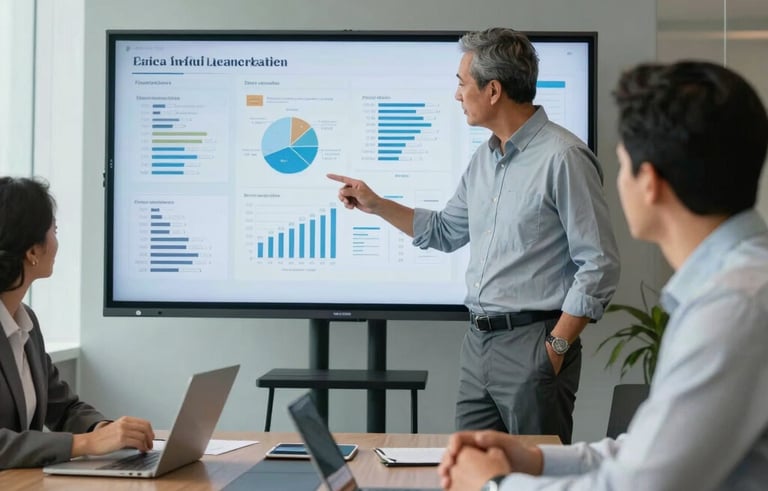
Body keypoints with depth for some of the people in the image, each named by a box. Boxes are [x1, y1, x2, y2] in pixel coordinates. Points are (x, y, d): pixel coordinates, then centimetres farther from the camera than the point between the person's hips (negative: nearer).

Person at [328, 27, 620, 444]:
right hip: (478, 342, 8)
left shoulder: (563, 158, -14)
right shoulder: (484, 158, 12)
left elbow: (599, 267, -15)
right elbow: (445, 232, 26)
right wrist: (375, 204, 17)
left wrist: (556, 348, -16)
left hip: (531, 344, -8)